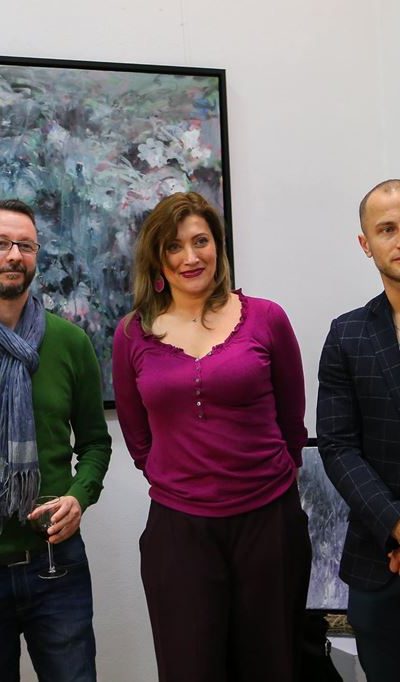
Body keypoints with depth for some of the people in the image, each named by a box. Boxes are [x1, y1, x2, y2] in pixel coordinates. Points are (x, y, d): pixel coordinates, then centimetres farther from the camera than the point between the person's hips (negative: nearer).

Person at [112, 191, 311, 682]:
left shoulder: (265, 318, -3)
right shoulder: (133, 335, 0)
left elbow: (291, 420, 8)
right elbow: (137, 435, 11)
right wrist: (176, 482, 10)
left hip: (268, 521, 0)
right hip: (177, 528, 1)